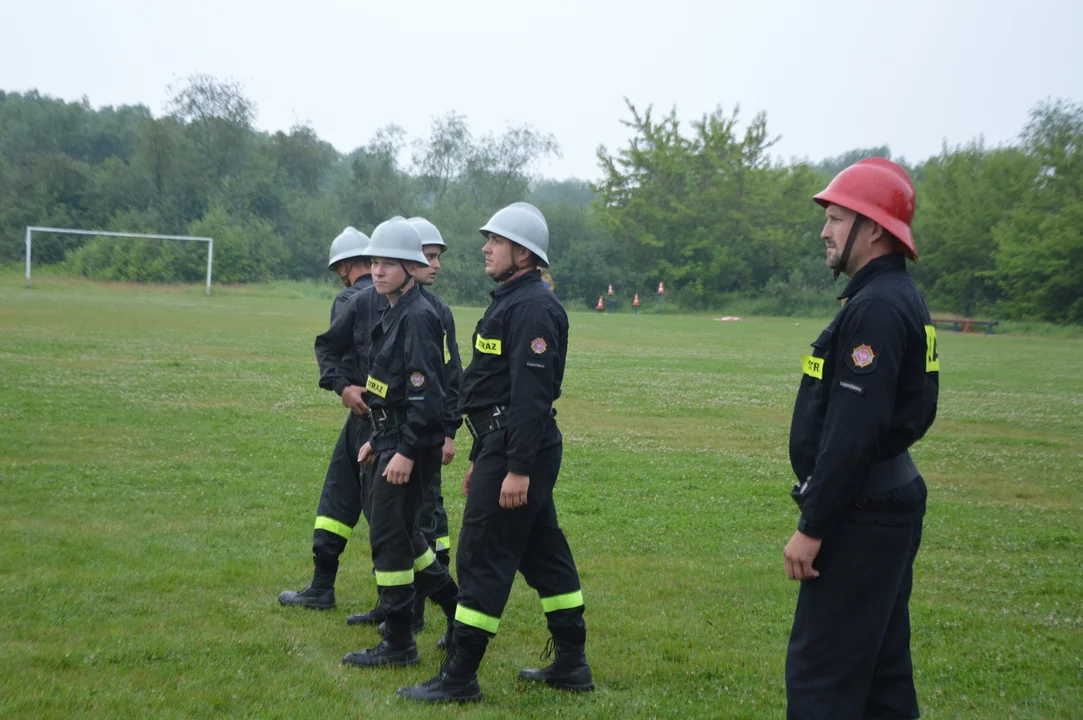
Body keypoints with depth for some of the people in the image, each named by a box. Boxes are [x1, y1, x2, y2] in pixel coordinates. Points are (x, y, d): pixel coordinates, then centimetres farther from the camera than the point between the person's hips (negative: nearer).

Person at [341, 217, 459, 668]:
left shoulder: (418, 317, -16)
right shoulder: (393, 314, 14)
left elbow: (426, 391, -22)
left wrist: (407, 452, -23)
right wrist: (376, 439, 19)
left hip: (411, 445, -10)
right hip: (392, 439, 10)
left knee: (389, 536, -4)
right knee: (395, 530, 17)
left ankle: (398, 643, 5)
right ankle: (457, 607, 28)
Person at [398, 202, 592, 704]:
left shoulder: (533, 308, -15)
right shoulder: (510, 302, 18)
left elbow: (532, 394, -22)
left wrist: (517, 469, -25)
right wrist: (480, 459, 23)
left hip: (519, 449, -11)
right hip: (502, 445, 11)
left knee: (482, 559, -6)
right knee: (544, 555, 14)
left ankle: (459, 677, 0)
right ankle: (571, 664, 22)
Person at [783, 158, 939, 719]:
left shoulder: (876, 307, -19)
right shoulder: (896, 298, 14)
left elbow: (852, 431, -24)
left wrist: (811, 527, -21)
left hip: (861, 512, -11)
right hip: (888, 501, 11)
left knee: (820, 673, -7)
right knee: (880, 666, 16)